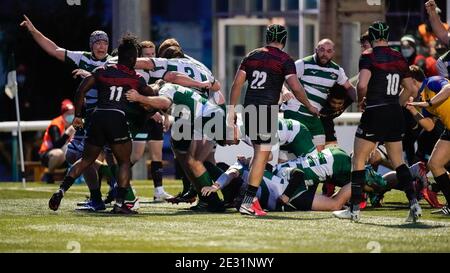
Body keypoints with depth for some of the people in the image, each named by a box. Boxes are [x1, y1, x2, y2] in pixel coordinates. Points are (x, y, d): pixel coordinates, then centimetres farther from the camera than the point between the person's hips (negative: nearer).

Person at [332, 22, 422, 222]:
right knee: (398, 161, 14)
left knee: (358, 161, 5)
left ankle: (354, 209, 3)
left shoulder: (369, 57, -9)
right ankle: (414, 204, 3)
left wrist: (360, 100, -2)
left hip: (375, 113, -6)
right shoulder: (399, 59, 10)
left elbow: (362, 85, -21)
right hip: (395, 115, 6)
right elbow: (410, 88, 15)